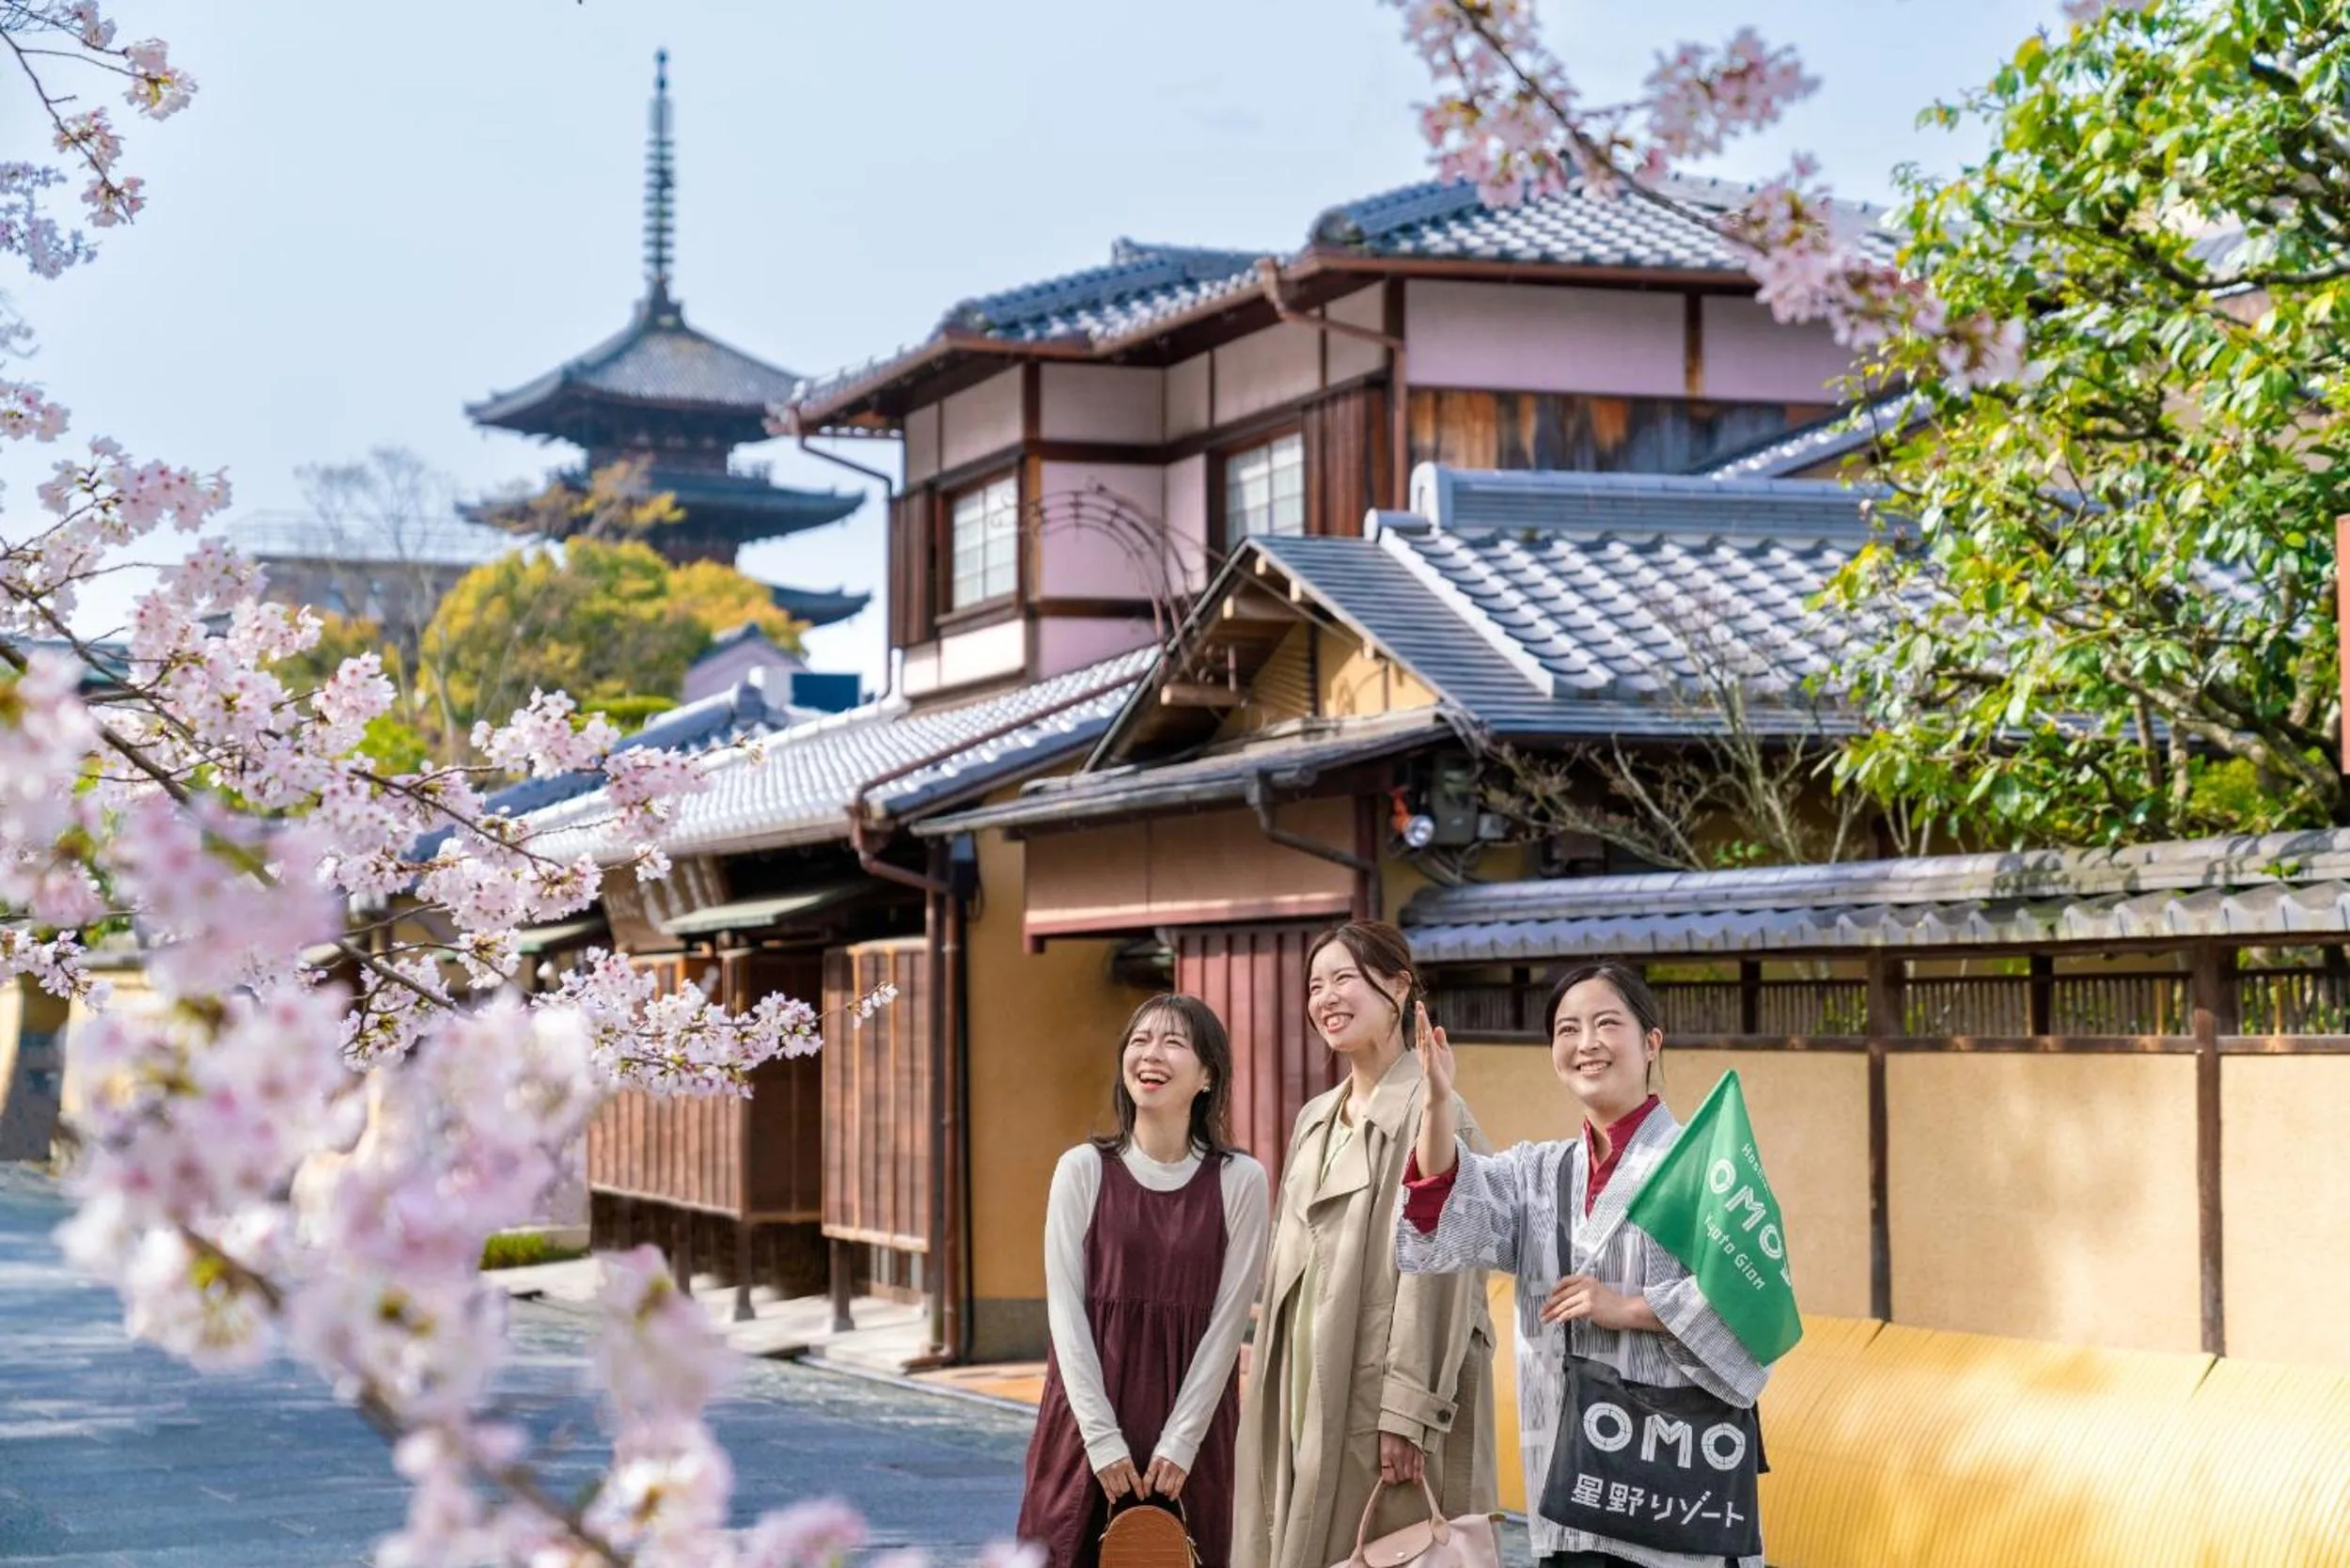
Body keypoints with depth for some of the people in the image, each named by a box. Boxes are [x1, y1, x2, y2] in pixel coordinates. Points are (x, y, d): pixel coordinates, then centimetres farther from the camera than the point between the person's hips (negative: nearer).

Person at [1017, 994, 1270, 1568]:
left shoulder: (1239, 1180, -2)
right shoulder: (1083, 1169, -1)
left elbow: (1228, 1319, -2)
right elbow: (1065, 1308, -3)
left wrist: (1181, 1442, -8)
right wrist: (1102, 1437, -10)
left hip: (1193, 1409, 0)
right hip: (1091, 1410, 0)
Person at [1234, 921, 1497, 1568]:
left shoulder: (1430, 1112, -11)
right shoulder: (1315, 1119, 15)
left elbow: (1435, 1270, -15)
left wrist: (1407, 1412, -19)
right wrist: (1273, 1390, 14)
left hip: (1382, 1386, -8)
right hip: (1308, 1390, 8)